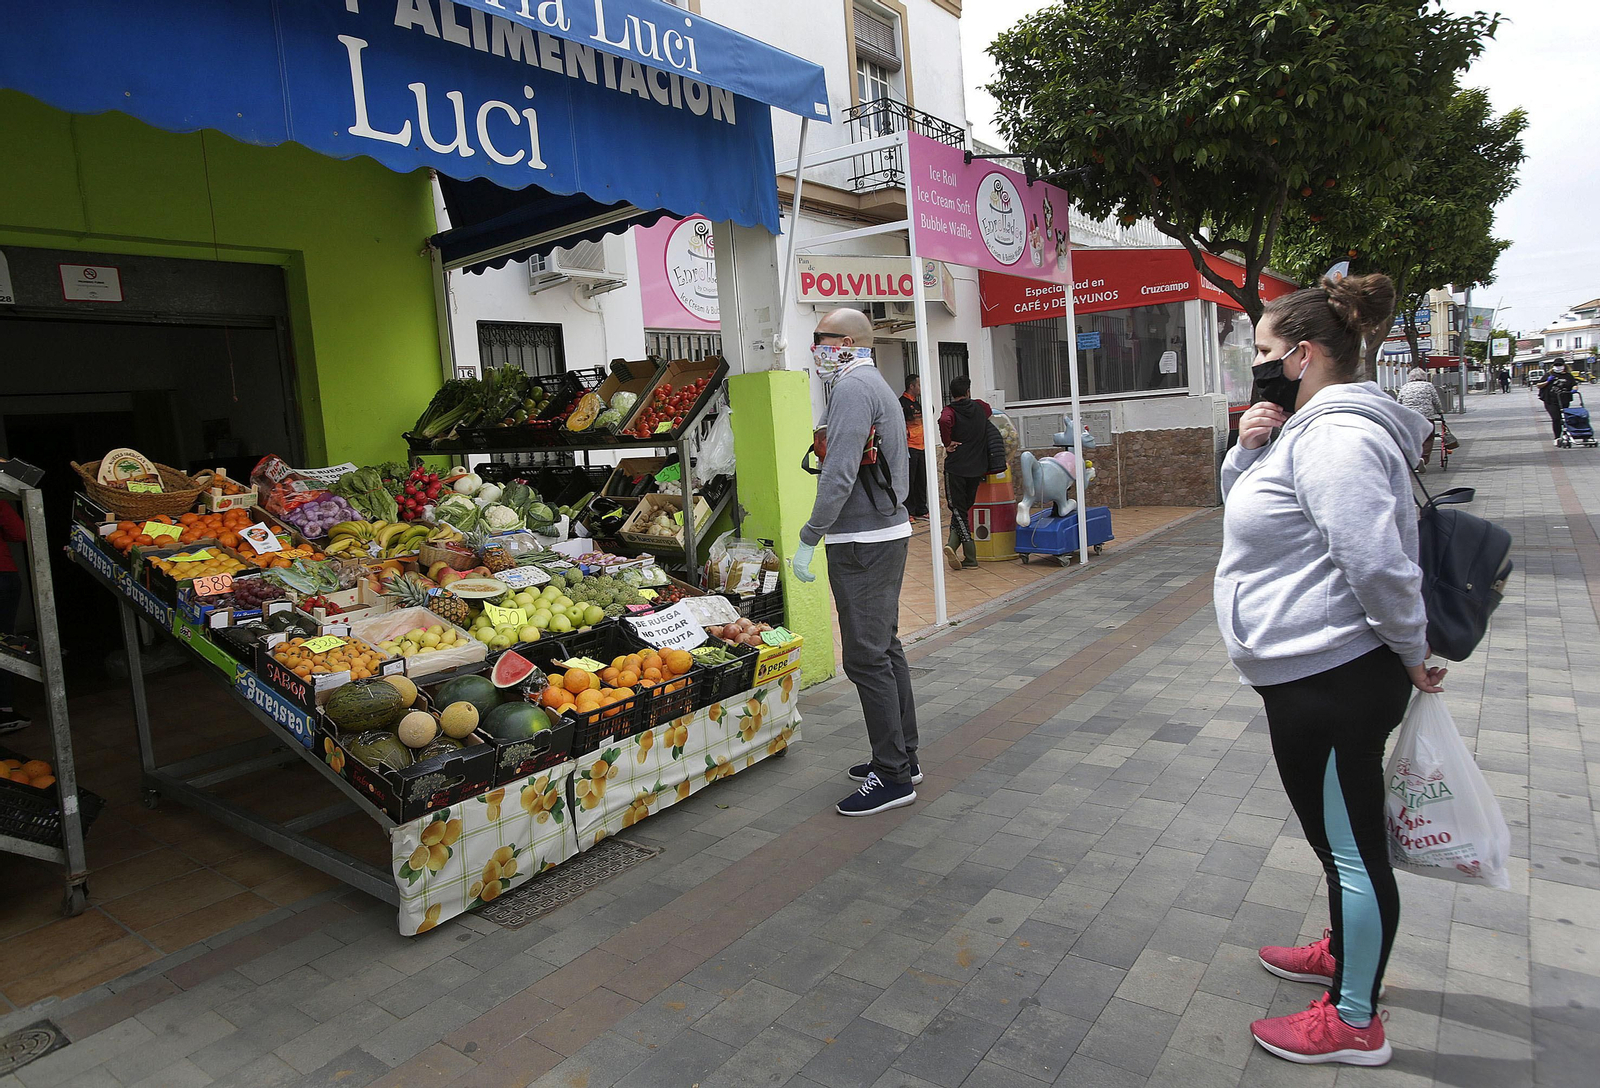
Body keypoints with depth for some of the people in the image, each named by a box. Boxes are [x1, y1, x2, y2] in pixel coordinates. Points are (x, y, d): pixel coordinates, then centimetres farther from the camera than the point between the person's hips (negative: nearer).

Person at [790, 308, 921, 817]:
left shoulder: (852, 388, -14)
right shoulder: (876, 385, 20)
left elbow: (839, 474, -23)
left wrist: (808, 539, -20)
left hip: (862, 541, -11)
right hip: (888, 531, 11)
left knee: (866, 658, -6)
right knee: (886, 649, 16)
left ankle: (893, 776, 2)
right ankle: (903, 756, 26)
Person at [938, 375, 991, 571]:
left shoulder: (950, 411, -8)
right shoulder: (980, 407, 7)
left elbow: (944, 421, -31)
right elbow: (989, 413, 31)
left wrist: (947, 443, -17)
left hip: (955, 467, -4)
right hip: (977, 468, 4)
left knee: (958, 510, 2)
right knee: (964, 508, 14)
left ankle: (971, 558, -7)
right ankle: (952, 544, -2)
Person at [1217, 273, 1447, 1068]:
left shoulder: (1335, 435, -22)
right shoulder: (1310, 428, 12)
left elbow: (1379, 562, -26)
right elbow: (1243, 504, 20)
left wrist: (1412, 655, -13)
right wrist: (1247, 448, 1)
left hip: (1330, 680, -11)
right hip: (1312, 674, 11)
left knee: (1348, 844, 4)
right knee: (1341, 834, 25)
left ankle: (1354, 1024, 20)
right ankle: (1343, 951, 45)